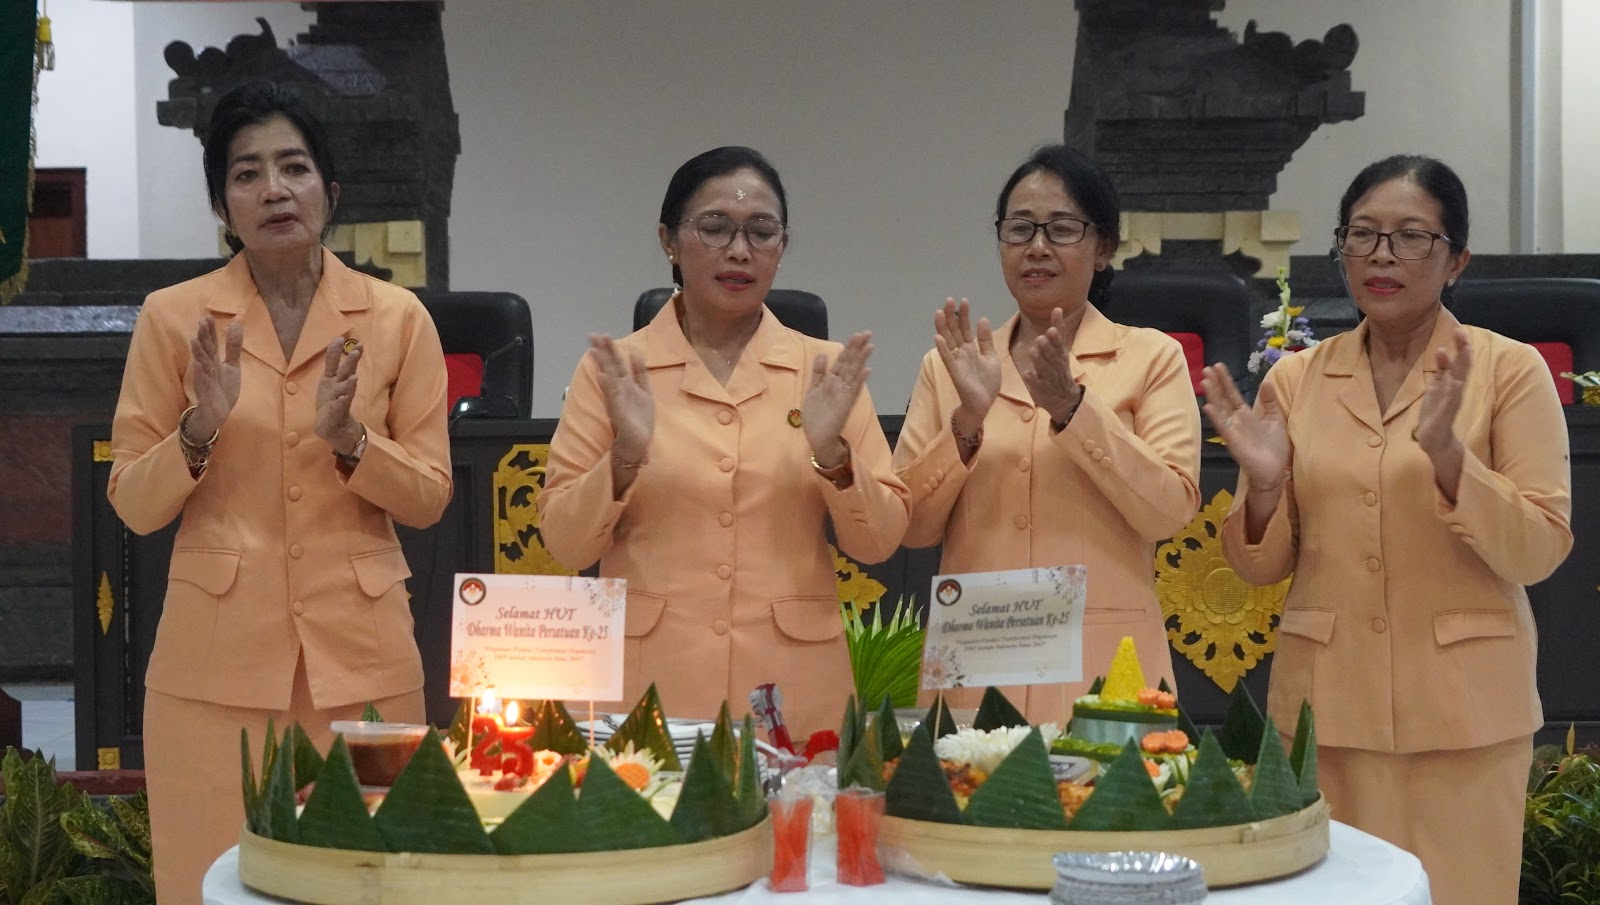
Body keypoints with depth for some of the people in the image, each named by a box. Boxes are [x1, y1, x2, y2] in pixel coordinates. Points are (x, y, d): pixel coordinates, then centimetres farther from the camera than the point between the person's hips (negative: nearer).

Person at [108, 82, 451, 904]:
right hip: (217, 657, -1)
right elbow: (133, 505, 2)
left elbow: (428, 498, 3)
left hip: (360, 652, 1)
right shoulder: (173, 318, 1)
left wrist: (347, 438, -14)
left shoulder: (398, 318, 3)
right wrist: (199, 428, -15)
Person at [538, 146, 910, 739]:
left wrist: (831, 451, -15)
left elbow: (878, 544, 2)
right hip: (647, 681, -1)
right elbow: (566, 545, -1)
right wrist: (625, 455, -17)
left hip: (791, 684, 1)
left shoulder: (826, 370, 5)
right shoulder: (612, 370, 2)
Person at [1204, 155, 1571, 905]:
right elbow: (1263, 566, 6)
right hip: (1326, 701, 2)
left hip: (1460, 707, -2)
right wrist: (1263, 486, -15)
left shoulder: (1509, 370, -3)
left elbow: (1540, 551, -10)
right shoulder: (1296, 379, 5)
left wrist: (1447, 453, -23)